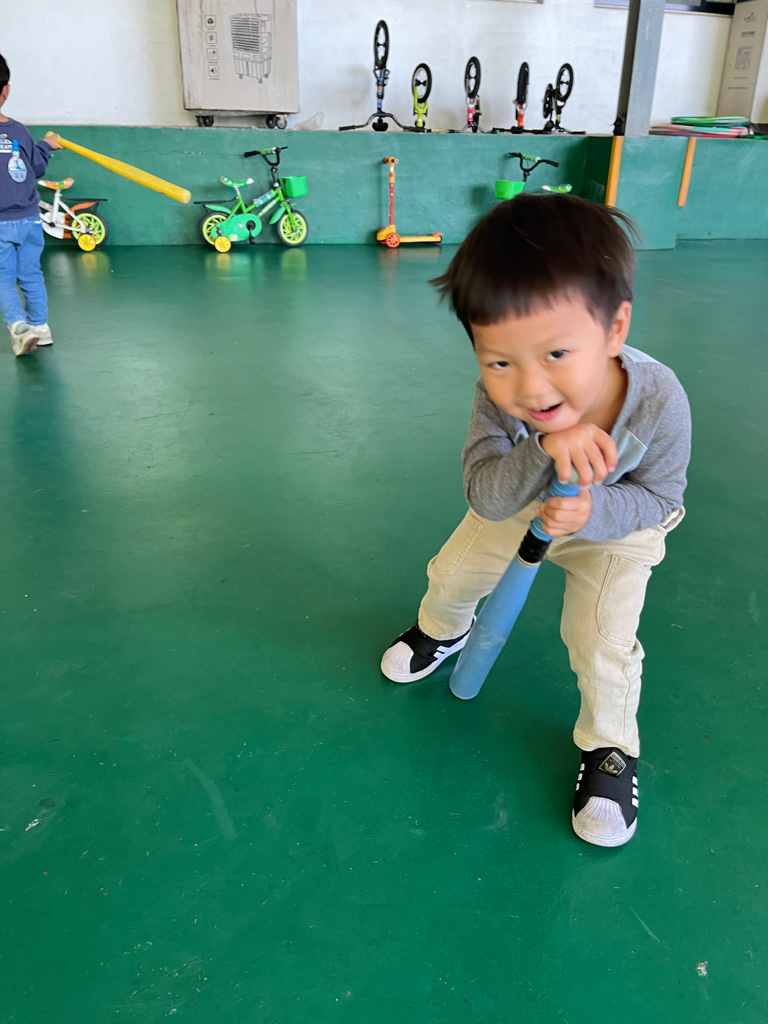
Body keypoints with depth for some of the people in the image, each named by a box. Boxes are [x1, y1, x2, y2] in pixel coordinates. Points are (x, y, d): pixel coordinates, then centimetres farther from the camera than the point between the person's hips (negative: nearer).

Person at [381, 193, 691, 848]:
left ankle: (610, 746, 23)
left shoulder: (659, 402, -39)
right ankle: (442, 629, 52)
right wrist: (544, 453, -59)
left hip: (618, 524, -2)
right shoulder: (499, 397, -37)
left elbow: (658, 495, -23)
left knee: (601, 643, -8)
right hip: (518, 502, 2)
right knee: (453, 574, 13)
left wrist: (589, 512, -44)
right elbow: (487, 496, -38)